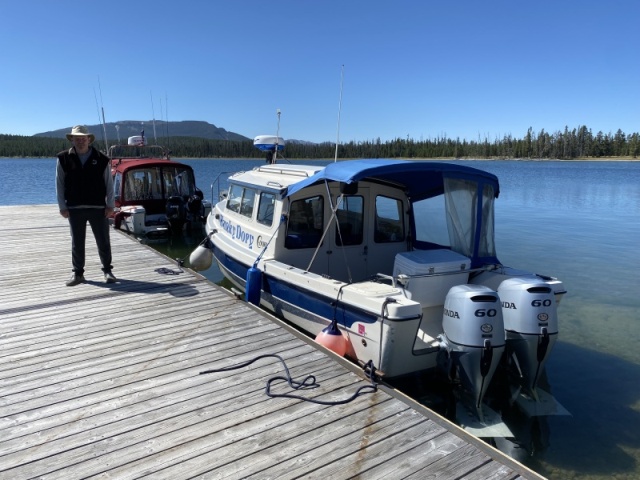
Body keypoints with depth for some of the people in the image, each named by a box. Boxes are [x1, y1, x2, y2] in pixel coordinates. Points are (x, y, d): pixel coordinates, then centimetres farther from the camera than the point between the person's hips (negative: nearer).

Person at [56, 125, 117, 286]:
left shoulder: (101, 159, 2)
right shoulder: (64, 158, 4)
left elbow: (109, 183, 4)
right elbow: (59, 184, 6)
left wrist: (110, 205, -3)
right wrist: (62, 206, 0)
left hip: (98, 207, -1)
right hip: (75, 208, 1)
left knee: (103, 241, 4)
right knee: (77, 243, 9)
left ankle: (107, 270, 17)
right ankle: (77, 273, 20)